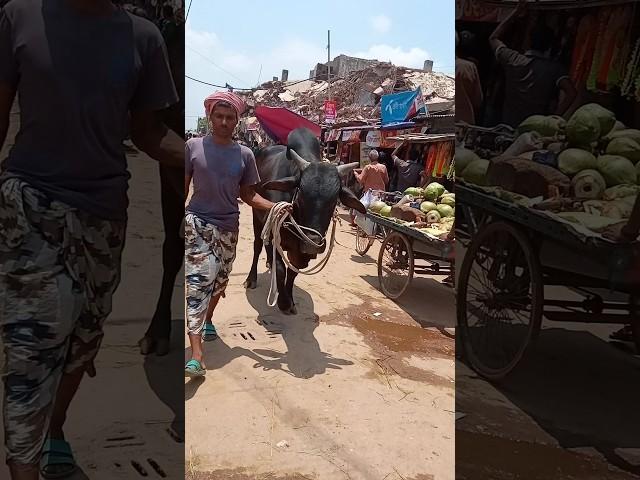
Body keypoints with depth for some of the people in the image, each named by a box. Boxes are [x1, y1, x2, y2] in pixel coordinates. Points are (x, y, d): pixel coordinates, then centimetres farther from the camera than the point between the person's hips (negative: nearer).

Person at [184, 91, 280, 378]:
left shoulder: (244, 154, 1)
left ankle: (208, 319, 47)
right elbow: (183, 187, 1)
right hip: (196, 223, -3)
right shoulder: (193, 147, -4)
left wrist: (275, 207, -9)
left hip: (228, 227, 4)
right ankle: (196, 355, -21)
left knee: (219, 280, 16)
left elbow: (247, 194, 5)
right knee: (199, 280, -16)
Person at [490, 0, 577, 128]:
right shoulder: (554, 68, -8)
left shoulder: (512, 60, -3)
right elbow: (570, 92, -22)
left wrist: (516, 12, 17)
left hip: (508, 126, 2)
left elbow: (494, 38, 15)